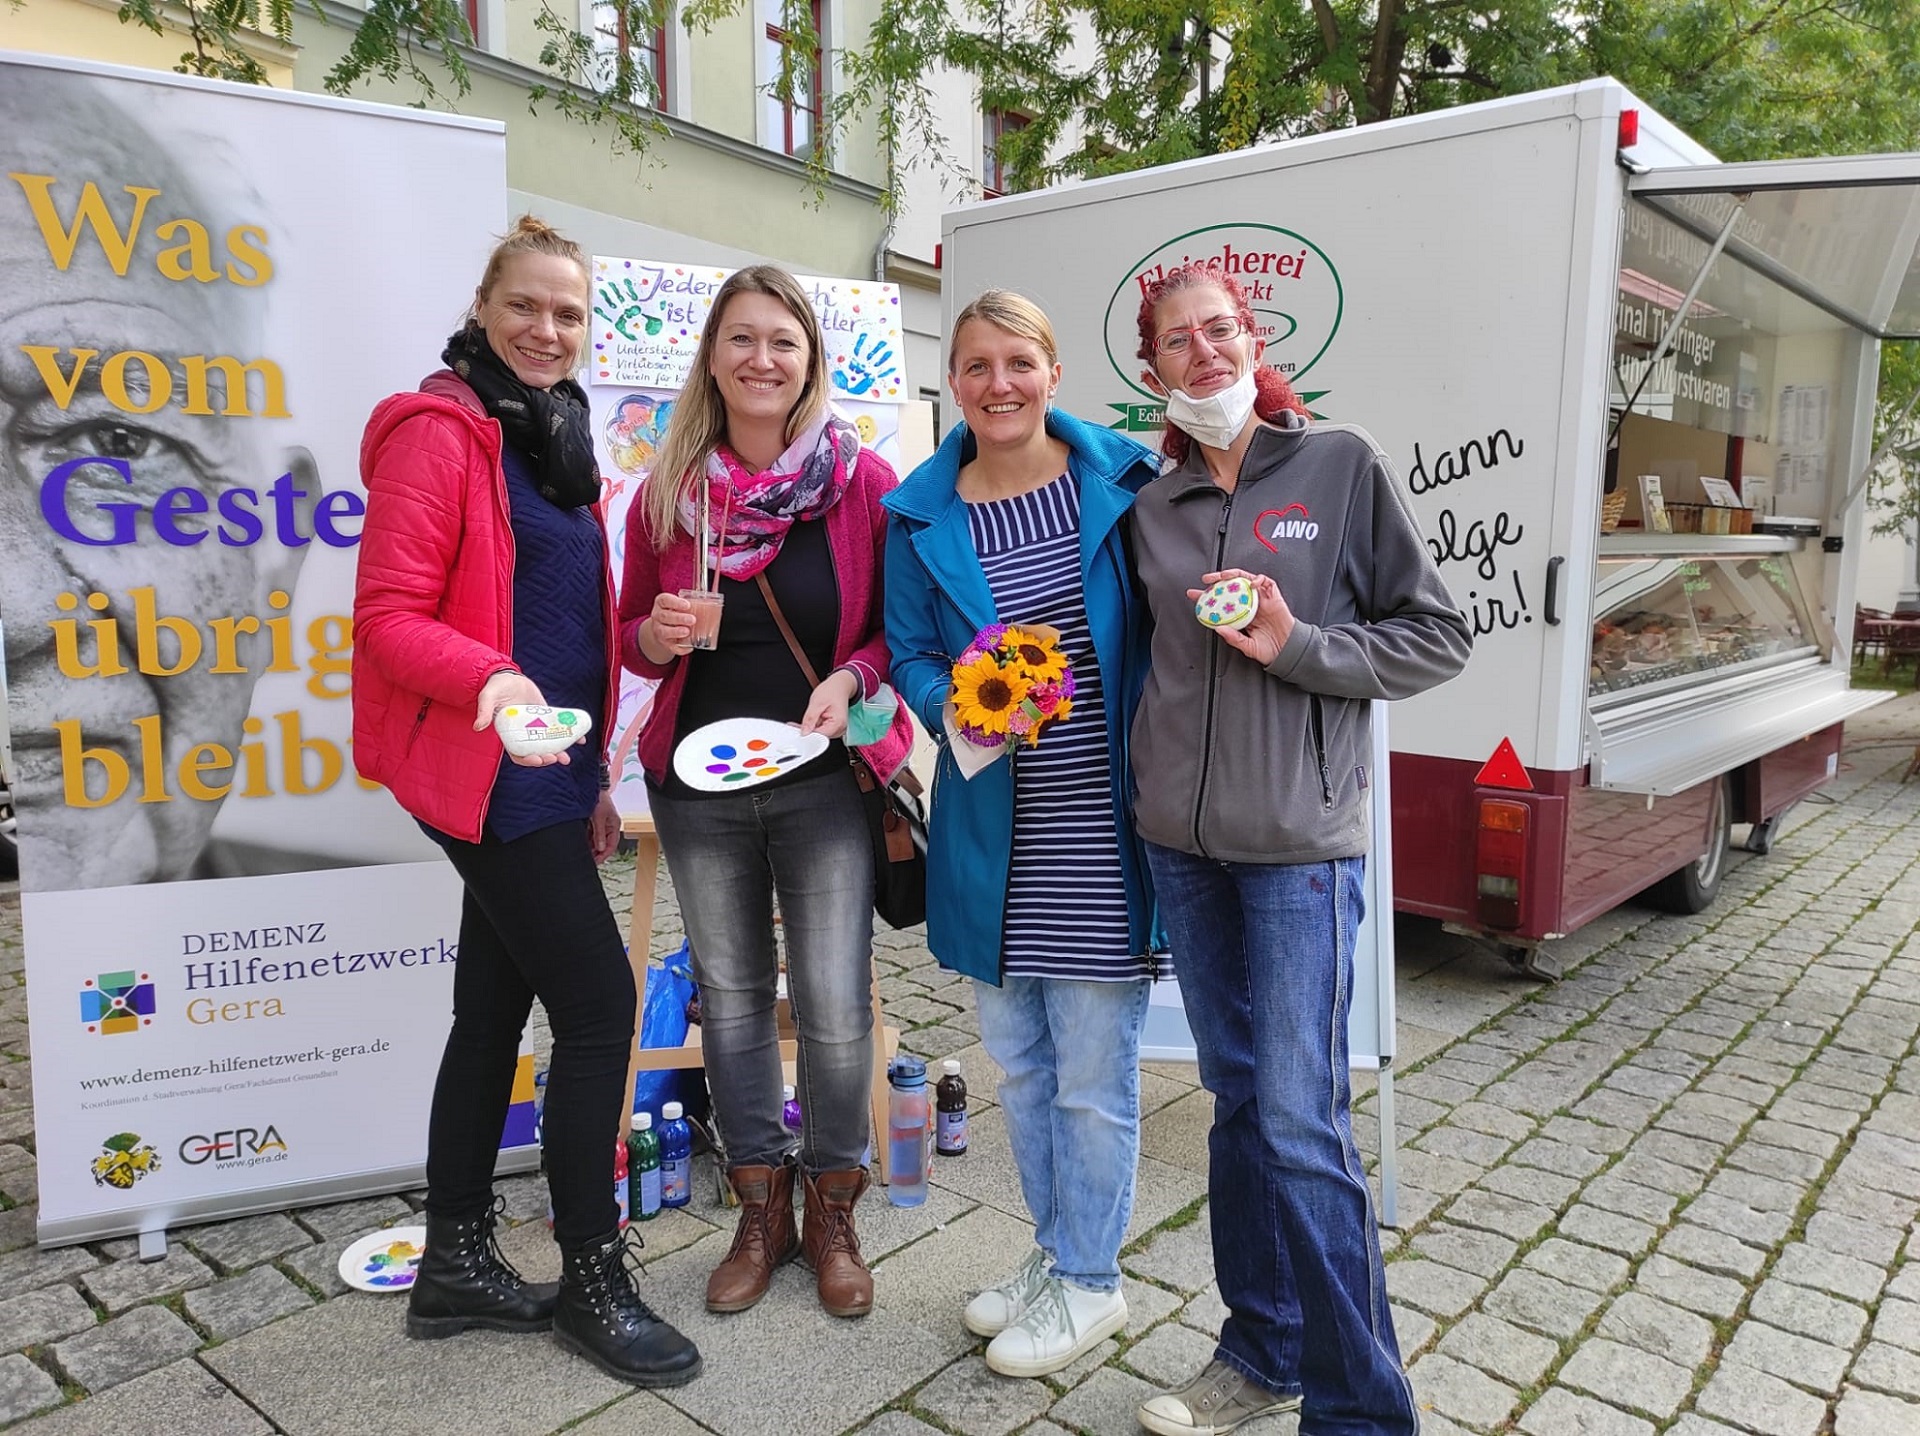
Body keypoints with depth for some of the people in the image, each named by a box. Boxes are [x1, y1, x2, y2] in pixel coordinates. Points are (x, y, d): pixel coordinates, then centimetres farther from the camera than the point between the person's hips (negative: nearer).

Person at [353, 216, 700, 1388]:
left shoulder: (556, 438, 17)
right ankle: (593, 1282, 11)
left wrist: (593, 775, 15)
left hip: (543, 775, 9)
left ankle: (456, 1266, 28)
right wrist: (489, 680, -32)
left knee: (497, 1008, 14)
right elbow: (388, 616, -16)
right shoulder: (442, 431, -9)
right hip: (489, 776, -9)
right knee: (600, 1004, -6)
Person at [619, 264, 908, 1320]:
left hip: (824, 780, -2)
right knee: (730, 998, 13)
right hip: (698, 784, 3)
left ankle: (831, 1210, 25)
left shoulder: (862, 481, -4)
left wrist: (851, 677, -17)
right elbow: (631, 637, 11)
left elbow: (901, 628, 2)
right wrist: (657, 636, -11)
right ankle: (760, 1209, 32)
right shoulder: (667, 491, 2)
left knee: (835, 1007, -1)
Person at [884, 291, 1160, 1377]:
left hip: (1103, 824, -3)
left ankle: (1089, 1280, 29)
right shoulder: (922, 512, 3)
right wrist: (957, 704, -14)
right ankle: (1056, 1251, 40)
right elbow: (910, 654, 8)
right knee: (1017, 1059, 17)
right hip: (993, 831, 4)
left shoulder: (1122, 478, -4)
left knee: (1093, 1072, 6)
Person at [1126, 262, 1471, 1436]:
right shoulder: (1155, 508, 10)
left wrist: (1298, 646, -14)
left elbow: (1439, 636, -2)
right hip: (1182, 840, 5)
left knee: (1300, 1125, -5)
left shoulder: (1342, 464, -2)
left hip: (1300, 841, -4)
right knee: (1239, 1102, 14)